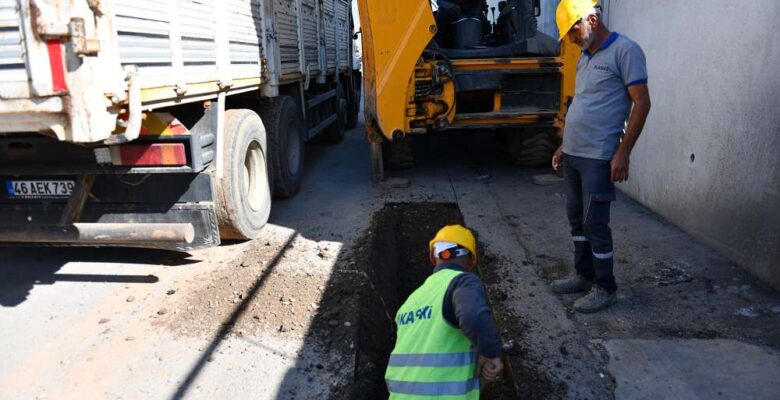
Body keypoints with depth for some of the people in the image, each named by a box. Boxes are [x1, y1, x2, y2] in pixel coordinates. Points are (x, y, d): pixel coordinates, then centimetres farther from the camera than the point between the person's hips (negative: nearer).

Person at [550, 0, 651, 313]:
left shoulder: (625, 50, -9)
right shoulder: (585, 57, 16)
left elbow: (641, 103, -13)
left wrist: (623, 152, -18)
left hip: (598, 157, -8)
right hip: (573, 154, 8)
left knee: (595, 222, -3)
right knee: (576, 218, 14)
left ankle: (605, 288, 11)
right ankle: (584, 275, 29)